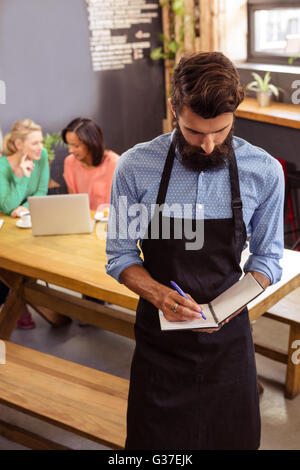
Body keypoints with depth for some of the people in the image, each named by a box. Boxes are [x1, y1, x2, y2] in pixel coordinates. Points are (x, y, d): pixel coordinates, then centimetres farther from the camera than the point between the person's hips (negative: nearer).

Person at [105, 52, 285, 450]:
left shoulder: (265, 172, -8)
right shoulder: (136, 167, -11)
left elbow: (267, 257, 1)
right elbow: (120, 255, -2)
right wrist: (158, 294, -22)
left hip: (228, 337, 1)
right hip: (159, 334, 0)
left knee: (232, 438, 15)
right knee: (155, 439, 13)